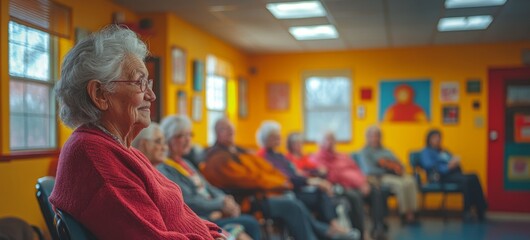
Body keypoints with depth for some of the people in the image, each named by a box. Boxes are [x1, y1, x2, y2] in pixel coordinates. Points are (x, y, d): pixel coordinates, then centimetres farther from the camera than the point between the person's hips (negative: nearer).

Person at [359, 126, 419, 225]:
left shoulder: (386, 151, 27)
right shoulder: (365, 152, 6)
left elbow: (399, 165, 22)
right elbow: (369, 170, -10)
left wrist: (400, 169, -3)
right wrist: (387, 170, -11)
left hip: (395, 175, 6)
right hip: (380, 177, -6)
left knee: (410, 182, -26)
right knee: (401, 185, -33)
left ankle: (412, 213, -29)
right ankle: (404, 215, -24)